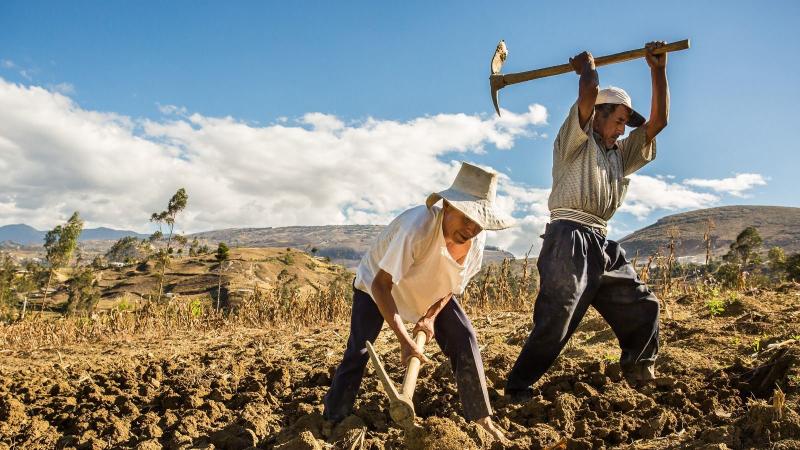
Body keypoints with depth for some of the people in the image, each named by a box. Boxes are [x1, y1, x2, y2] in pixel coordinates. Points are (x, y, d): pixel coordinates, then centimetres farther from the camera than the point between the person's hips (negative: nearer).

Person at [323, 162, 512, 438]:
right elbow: (381, 285, -37)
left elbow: (454, 281, -4)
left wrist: (431, 316, -15)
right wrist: (404, 340, -41)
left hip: (430, 291, 5)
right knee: (358, 351, -12)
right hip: (377, 283, -4)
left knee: (464, 339, -7)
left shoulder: (477, 238, -23)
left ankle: (481, 417, 8)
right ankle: (333, 422, 7)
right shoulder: (417, 226, -43)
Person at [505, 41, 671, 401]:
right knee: (555, 322, -13)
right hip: (569, 239, -8)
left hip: (602, 245, 8)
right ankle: (517, 388, -5)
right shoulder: (576, 141, 6)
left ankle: (640, 377, 29)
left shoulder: (620, 153, 27)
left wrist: (658, 70, 18)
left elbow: (658, 121, 20)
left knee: (643, 307, 12)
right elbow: (589, 92, -9)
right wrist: (586, 67, 12)